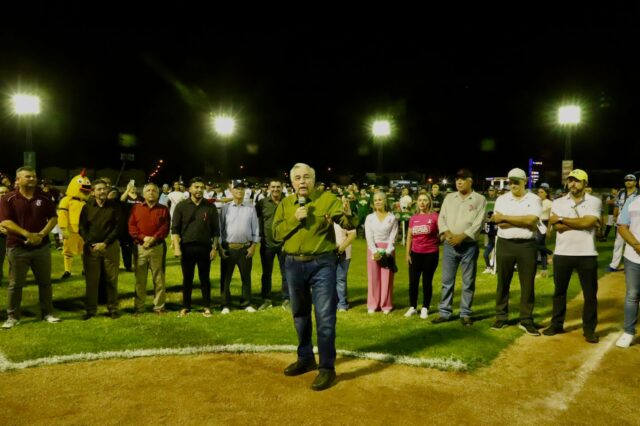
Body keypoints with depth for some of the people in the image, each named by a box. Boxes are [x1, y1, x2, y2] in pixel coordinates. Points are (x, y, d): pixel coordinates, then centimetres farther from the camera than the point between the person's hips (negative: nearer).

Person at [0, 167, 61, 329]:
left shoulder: (44, 199, 4)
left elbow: (53, 218, 3)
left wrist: (42, 234, -13)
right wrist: (28, 234, -22)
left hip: (42, 247, 3)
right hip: (17, 248, -3)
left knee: (45, 282, 9)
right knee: (15, 284, 5)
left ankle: (47, 313, 21)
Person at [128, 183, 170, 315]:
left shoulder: (164, 209, 8)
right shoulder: (135, 208, 11)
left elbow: (165, 228, -2)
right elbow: (131, 227, 2)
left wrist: (154, 238, -16)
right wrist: (143, 237, -13)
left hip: (158, 247, -1)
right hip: (139, 247, 1)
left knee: (158, 278, 2)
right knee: (140, 279, 6)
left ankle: (159, 306, 10)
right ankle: (139, 307, 14)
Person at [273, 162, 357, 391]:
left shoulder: (328, 199, -5)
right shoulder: (285, 204, 7)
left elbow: (350, 224, -12)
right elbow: (276, 233, 1)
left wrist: (348, 215, -35)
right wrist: (295, 220, -13)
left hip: (322, 264, -4)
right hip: (294, 264, 5)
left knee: (325, 316, -5)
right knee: (300, 315, 17)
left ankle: (327, 367, 5)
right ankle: (305, 358, 33)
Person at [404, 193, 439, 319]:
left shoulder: (434, 216, -7)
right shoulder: (413, 218, 6)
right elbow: (409, 237, 10)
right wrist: (407, 254, 7)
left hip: (431, 253, -4)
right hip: (415, 253, 4)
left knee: (427, 281, 6)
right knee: (413, 281, 6)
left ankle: (425, 308, 17)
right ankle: (412, 307, 19)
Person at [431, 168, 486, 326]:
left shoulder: (479, 199, -1)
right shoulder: (449, 197, 10)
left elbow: (478, 223, -9)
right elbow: (441, 218, 5)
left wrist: (461, 236, -17)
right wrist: (447, 233, -12)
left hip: (469, 246, -3)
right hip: (449, 245, 3)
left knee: (468, 282, 5)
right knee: (447, 281, 6)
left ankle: (465, 314, 15)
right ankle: (444, 312, 15)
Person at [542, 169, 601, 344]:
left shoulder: (594, 201, -1)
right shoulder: (559, 202, 4)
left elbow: (587, 222, -17)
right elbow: (557, 226, -10)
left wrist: (562, 219, -10)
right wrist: (580, 223, -14)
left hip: (587, 254, -2)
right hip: (562, 254, 2)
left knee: (590, 293, 5)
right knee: (559, 291, 12)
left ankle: (589, 329, 17)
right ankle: (556, 324, 24)